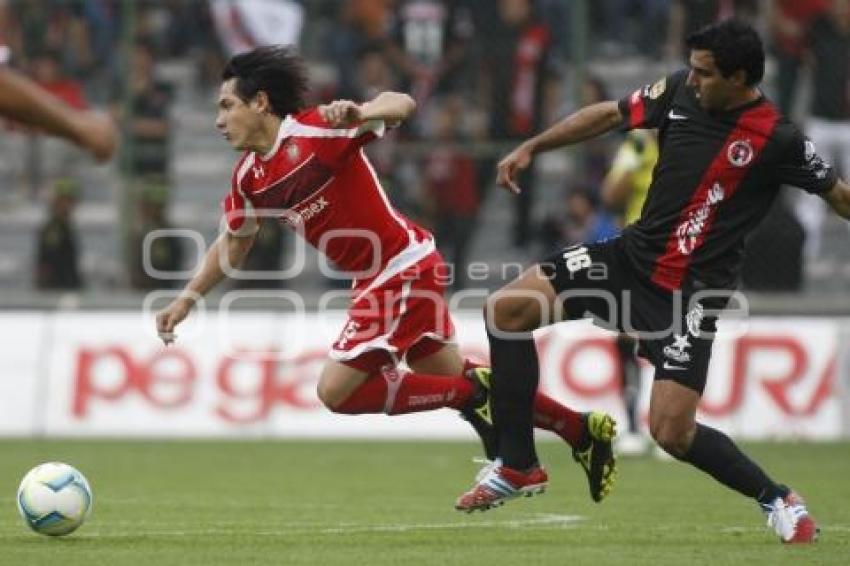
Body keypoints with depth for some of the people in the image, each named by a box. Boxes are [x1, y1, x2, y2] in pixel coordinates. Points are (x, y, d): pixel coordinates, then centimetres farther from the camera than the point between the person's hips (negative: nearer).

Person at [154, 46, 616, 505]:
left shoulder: (315, 132, -21)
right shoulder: (249, 178, 4)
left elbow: (402, 104, -29)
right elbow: (234, 241, 20)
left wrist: (358, 115, -49)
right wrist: (188, 297, 12)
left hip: (405, 270, -9)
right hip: (376, 278, 9)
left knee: (336, 393, -11)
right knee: (456, 379, 18)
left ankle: (473, 395, -2)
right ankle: (582, 431, 31)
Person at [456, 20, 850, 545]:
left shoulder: (779, 140, -16)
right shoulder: (681, 90, -2)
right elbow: (610, 114, 10)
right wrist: (532, 147, 9)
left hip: (691, 289, -6)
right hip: (633, 254, 6)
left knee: (672, 432, -15)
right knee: (506, 309, -4)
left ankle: (779, 500, 9)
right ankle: (518, 465, 7)